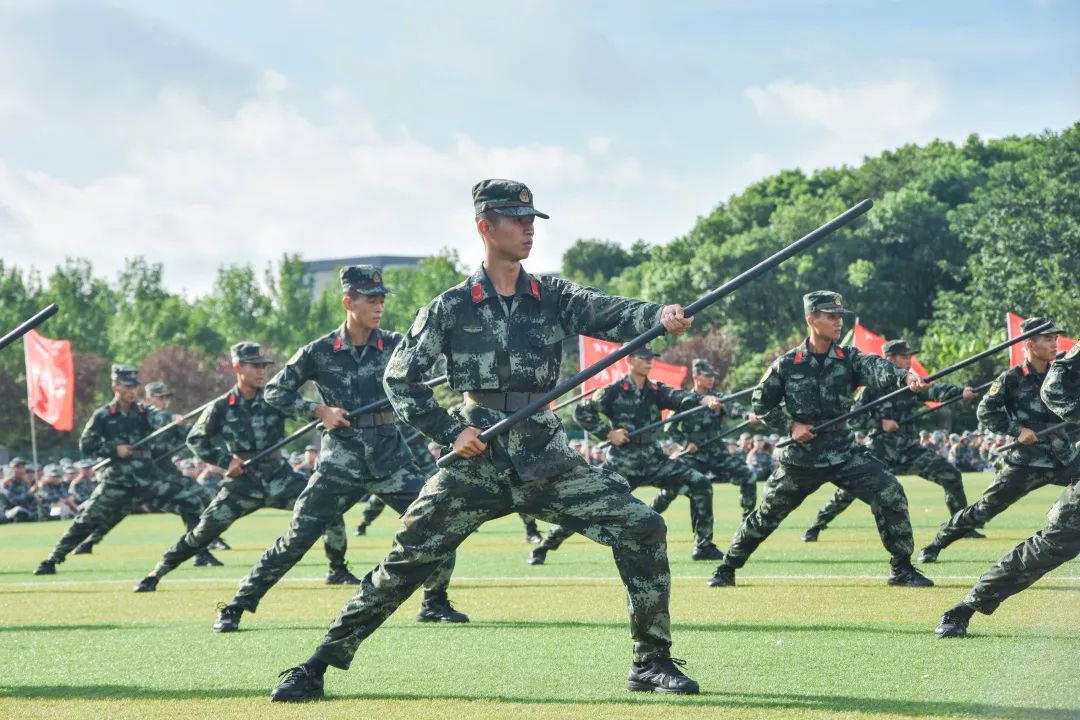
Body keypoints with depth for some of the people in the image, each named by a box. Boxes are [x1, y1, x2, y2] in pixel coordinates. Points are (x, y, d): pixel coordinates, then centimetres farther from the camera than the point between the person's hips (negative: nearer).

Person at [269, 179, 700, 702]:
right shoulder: (452, 306, 1)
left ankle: (651, 663, 2)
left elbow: (612, 315, -11)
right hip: (478, 457, -2)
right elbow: (400, 377, 2)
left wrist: (661, 317, -32)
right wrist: (449, 431, -9)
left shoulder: (553, 297, 7)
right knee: (409, 555, -9)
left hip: (546, 457, 2)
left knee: (642, 527, -10)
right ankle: (316, 668, 1)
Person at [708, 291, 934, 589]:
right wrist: (791, 425, -9)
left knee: (890, 494, -15)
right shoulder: (787, 365, -4)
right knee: (767, 513, 5)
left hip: (843, 450, 1)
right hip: (801, 455, -1)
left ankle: (902, 569, -2)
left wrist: (906, 377, -44)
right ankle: (726, 569, 25)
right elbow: (761, 404, 5)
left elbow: (877, 369, -23)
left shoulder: (849, 359, -2)